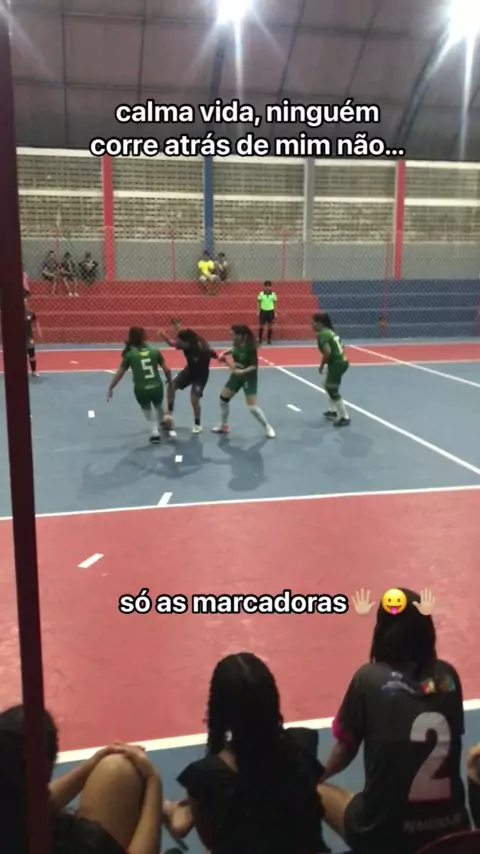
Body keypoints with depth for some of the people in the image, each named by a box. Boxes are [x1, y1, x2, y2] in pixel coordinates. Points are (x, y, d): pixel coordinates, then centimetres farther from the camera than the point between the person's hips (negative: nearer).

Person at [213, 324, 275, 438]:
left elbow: (254, 366, -26)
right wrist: (224, 354, 1)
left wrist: (243, 371, -40)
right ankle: (224, 425, 31)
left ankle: (267, 427, 11)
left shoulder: (250, 347, -27)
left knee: (252, 407, -11)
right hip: (237, 375, 7)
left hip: (249, 377, -7)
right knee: (223, 398, 11)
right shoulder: (236, 343, -7)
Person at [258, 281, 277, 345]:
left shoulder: (273, 294, -1)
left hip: (270, 311, 0)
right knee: (261, 325, 2)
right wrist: (258, 311, -2)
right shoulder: (261, 294, -2)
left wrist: (275, 313, 1)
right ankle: (260, 339, 13)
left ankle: (269, 339, 14)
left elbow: (275, 304, 4)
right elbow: (259, 303, 4)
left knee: (270, 326, 5)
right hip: (263, 311, 0)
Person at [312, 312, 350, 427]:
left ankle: (345, 418, 4)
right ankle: (333, 410, 36)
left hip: (337, 364, -10)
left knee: (333, 391, -2)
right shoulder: (329, 331, 13)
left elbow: (327, 352, -26)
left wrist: (322, 365, -13)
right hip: (341, 362, 10)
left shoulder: (322, 334, -15)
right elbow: (341, 346, 18)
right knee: (327, 385, 25)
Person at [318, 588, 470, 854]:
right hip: (450, 828, 3)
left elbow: (344, 750, 2)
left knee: (317, 793, 20)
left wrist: (318, 777, 24)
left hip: (385, 830, -3)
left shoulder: (369, 678, -10)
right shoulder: (448, 676, -1)